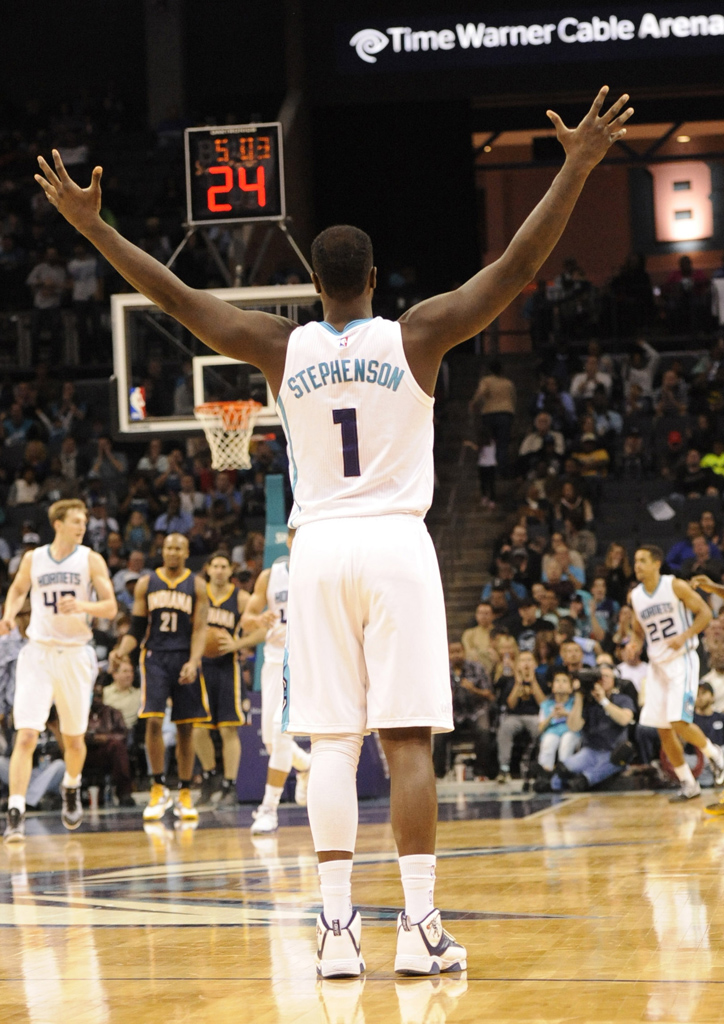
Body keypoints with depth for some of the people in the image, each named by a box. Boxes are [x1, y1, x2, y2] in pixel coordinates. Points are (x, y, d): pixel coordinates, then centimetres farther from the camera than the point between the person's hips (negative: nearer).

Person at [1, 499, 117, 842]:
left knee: (73, 737, 12)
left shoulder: (91, 560, -1)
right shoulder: (33, 559, 4)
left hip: (75, 655, 0)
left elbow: (110, 607, -4)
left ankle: (71, 788, 43)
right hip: (37, 653, 0)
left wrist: (82, 606, -22)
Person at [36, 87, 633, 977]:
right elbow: (517, 269, -5)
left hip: (319, 550, 1)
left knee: (330, 743, 2)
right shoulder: (416, 337, -2)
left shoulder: (283, 348, 1)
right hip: (397, 545, -1)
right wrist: (576, 170, -4)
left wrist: (92, 225, 12)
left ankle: (337, 924, -3)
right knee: (406, 739, -3)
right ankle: (419, 925, -7)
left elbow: (174, 296, 5)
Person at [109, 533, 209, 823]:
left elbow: (200, 629, -3)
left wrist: (193, 662, -18)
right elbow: (136, 629, 8)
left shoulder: (196, 586, 4)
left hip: (185, 659, 0)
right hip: (154, 656, 0)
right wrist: (121, 651, -12)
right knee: (154, 721, -14)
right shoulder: (146, 584, 7)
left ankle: (184, 794, 12)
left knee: (186, 727, 3)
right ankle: (159, 789, -3)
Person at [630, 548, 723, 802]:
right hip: (657, 665, 6)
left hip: (682, 660, -6)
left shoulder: (675, 586, -8)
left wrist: (684, 636, -21)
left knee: (679, 721, -19)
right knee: (663, 730, 2)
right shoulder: (635, 596, 8)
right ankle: (688, 784, 13)